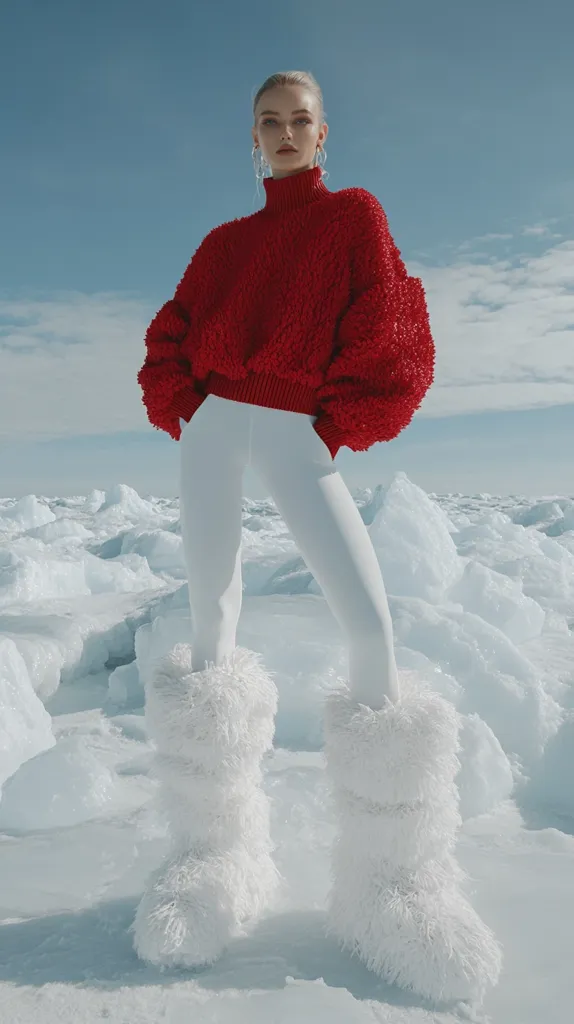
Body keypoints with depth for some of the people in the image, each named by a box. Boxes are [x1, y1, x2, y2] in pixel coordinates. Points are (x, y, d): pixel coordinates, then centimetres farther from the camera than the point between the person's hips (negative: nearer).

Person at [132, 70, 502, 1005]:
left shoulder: (356, 214, 12)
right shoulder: (226, 240, 21)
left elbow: (385, 332, 2)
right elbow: (171, 336, 19)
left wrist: (337, 428, -1)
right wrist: (186, 413, 5)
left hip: (297, 431, -3)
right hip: (213, 423, 4)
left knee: (371, 626, -18)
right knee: (209, 628, 0)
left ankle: (392, 876, -3)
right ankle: (216, 853, 13)